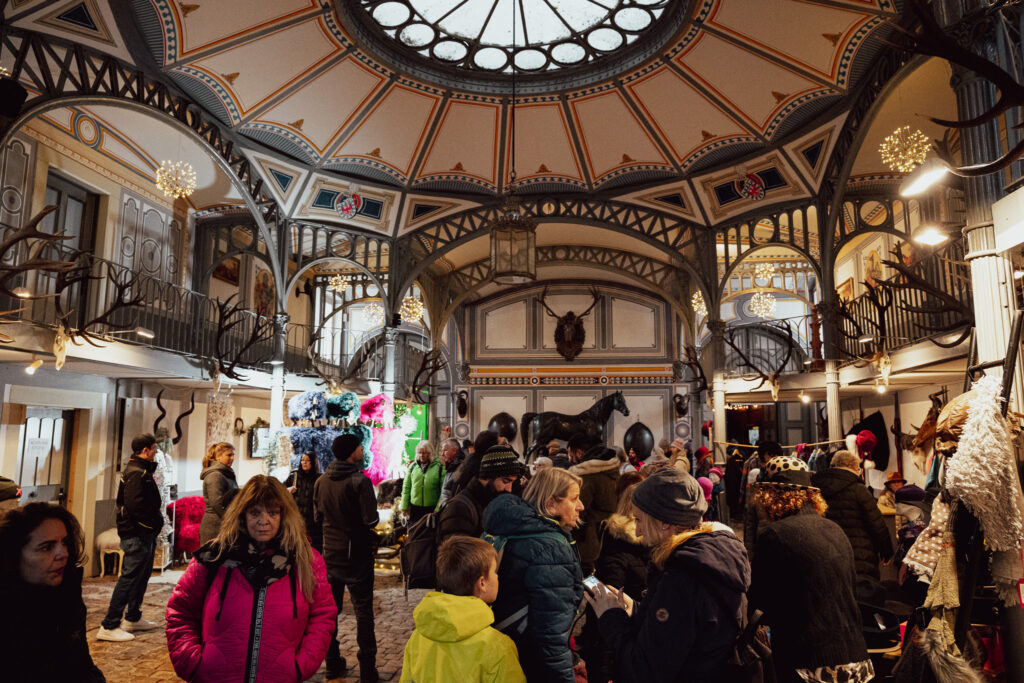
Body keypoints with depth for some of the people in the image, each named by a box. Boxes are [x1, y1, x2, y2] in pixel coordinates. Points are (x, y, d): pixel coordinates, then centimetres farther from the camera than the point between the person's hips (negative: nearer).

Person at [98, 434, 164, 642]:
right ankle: (109, 627, -2)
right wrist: (155, 521, -15)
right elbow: (135, 506, -25)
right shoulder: (136, 473, -16)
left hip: (145, 534, 11)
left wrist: (155, 520, 8)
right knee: (129, 577, -7)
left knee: (142, 576, 18)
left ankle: (133, 618, 29)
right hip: (137, 535, -11)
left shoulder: (141, 471, 17)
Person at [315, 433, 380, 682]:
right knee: (363, 610, 4)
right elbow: (371, 520, -20)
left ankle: (332, 663, 26)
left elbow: (318, 515, 10)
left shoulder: (321, 481, -1)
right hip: (357, 554, -5)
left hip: (331, 552, 5)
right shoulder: (360, 481, -19)